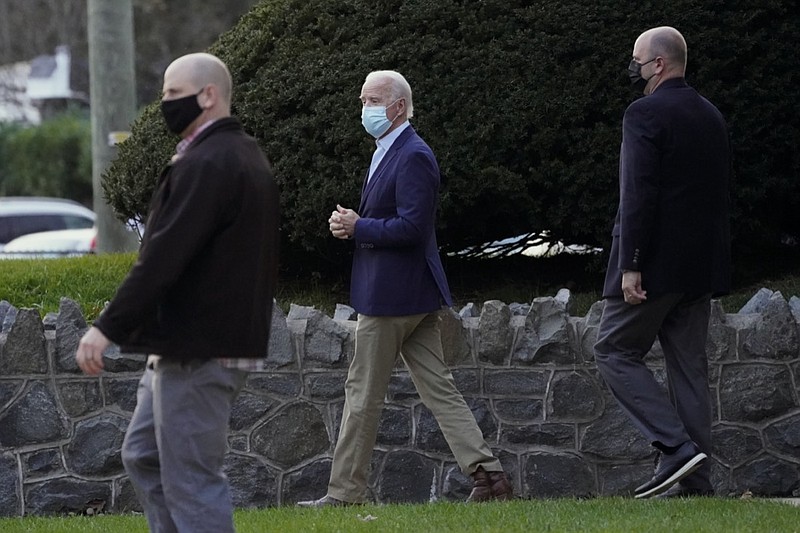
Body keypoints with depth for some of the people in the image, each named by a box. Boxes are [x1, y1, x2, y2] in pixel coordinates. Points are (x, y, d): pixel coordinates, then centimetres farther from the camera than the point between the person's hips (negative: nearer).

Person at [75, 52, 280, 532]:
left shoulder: (206, 165, -18)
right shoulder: (247, 156, 15)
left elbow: (163, 257, -24)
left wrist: (107, 327, -22)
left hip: (198, 350, -11)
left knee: (191, 481, -7)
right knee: (144, 456, 19)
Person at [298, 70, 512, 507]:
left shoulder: (413, 157, -16)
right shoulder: (388, 153, 18)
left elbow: (411, 226, -23)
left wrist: (358, 227, -14)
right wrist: (352, 224, 6)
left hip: (392, 292, -10)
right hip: (414, 294, 10)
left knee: (363, 391, -2)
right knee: (438, 388, 6)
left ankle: (345, 491, 5)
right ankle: (487, 474, 2)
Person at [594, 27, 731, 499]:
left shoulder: (646, 114, -12)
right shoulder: (712, 117, 13)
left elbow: (639, 194, -19)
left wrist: (630, 264, -19)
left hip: (656, 264, -8)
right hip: (701, 265, 8)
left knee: (616, 352, 2)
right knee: (689, 366, 9)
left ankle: (677, 447, -12)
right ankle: (694, 478, 6)